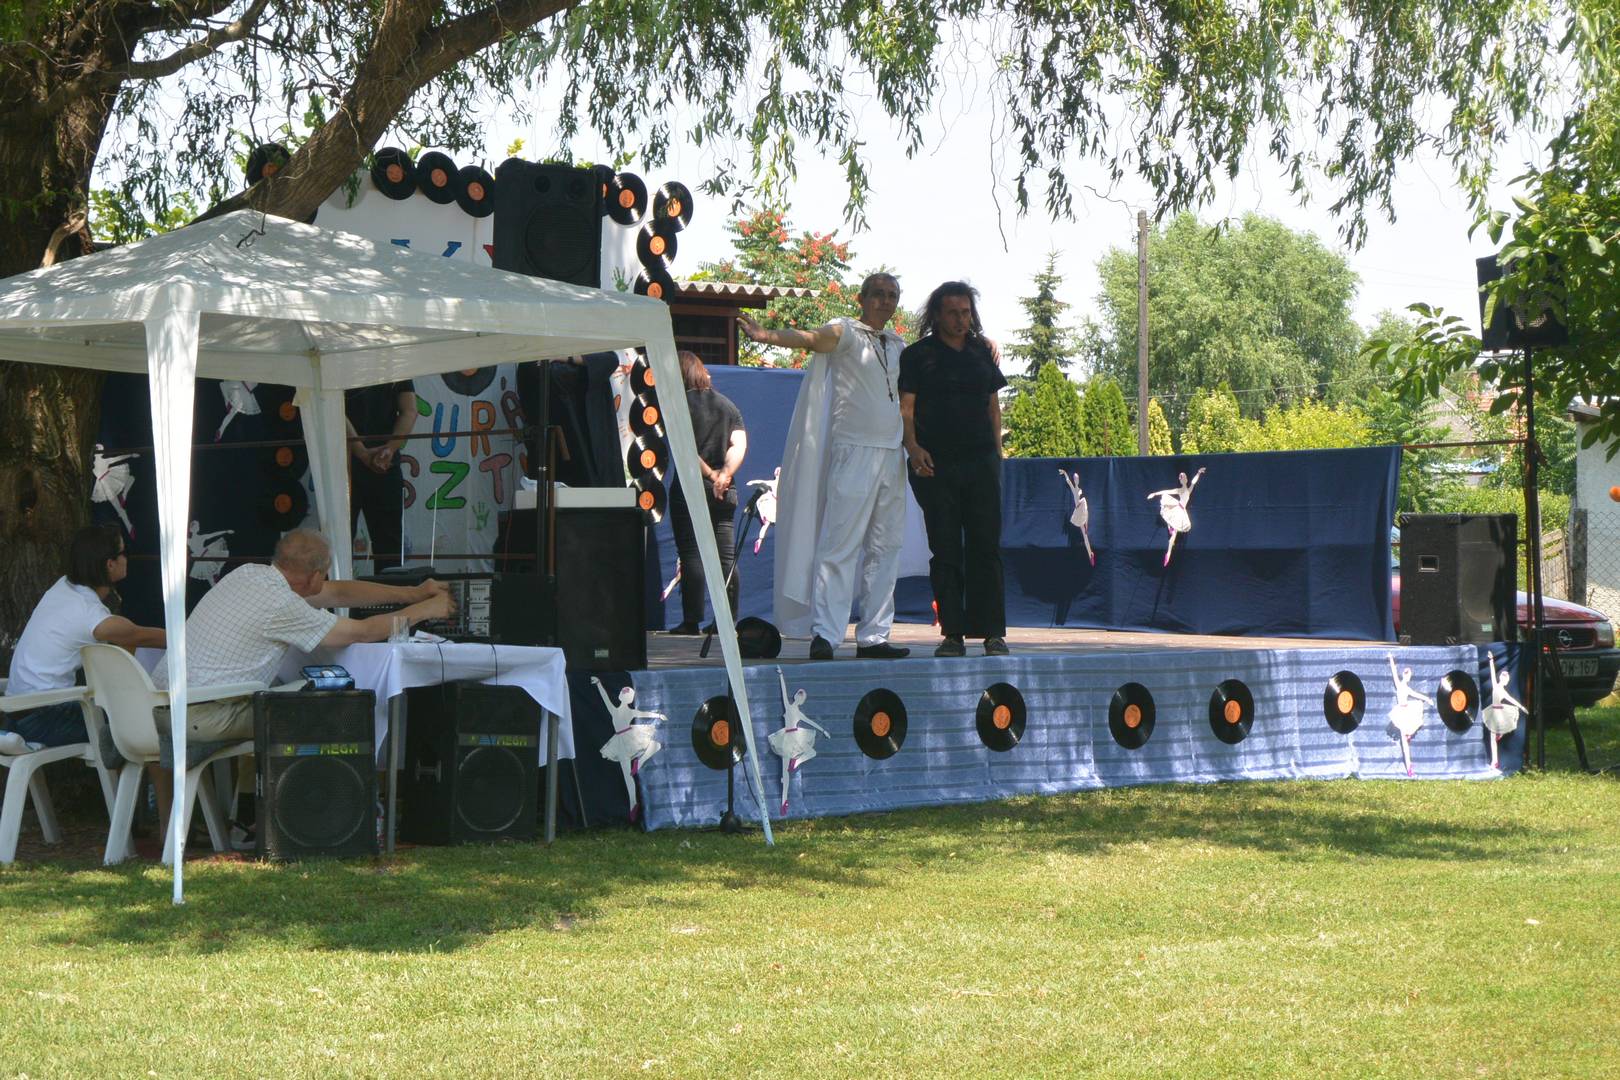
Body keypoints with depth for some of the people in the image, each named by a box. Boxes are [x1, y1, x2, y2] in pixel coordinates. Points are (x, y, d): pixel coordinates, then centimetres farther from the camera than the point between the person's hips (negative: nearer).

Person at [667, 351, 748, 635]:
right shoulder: (727, 404, 14)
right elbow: (740, 444, 3)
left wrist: (710, 474, -11)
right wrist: (725, 473, -9)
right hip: (725, 492, 5)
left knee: (691, 554, -5)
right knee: (726, 556, 5)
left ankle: (692, 620, -9)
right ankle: (729, 620, 5)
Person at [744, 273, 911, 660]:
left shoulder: (897, 344, 18)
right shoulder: (846, 333, -3)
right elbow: (811, 338, -22)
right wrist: (768, 335, -40)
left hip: (892, 454, 7)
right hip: (854, 451, -7)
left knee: (885, 548, 6)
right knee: (840, 544, -12)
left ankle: (874, 636, 10)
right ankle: (824, 633, -15)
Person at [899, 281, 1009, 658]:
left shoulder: (983, 353, 14)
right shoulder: (917, 355, 4)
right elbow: (905, 407, -2)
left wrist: (996, 452, 11)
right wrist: (912, 447, -18)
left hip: (981, 461, 2)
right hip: (935, 464, -2)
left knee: (986, 547, -2)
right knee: (945, 552, 0)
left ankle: (992, 631, 0)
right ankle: (953, 632, 3)